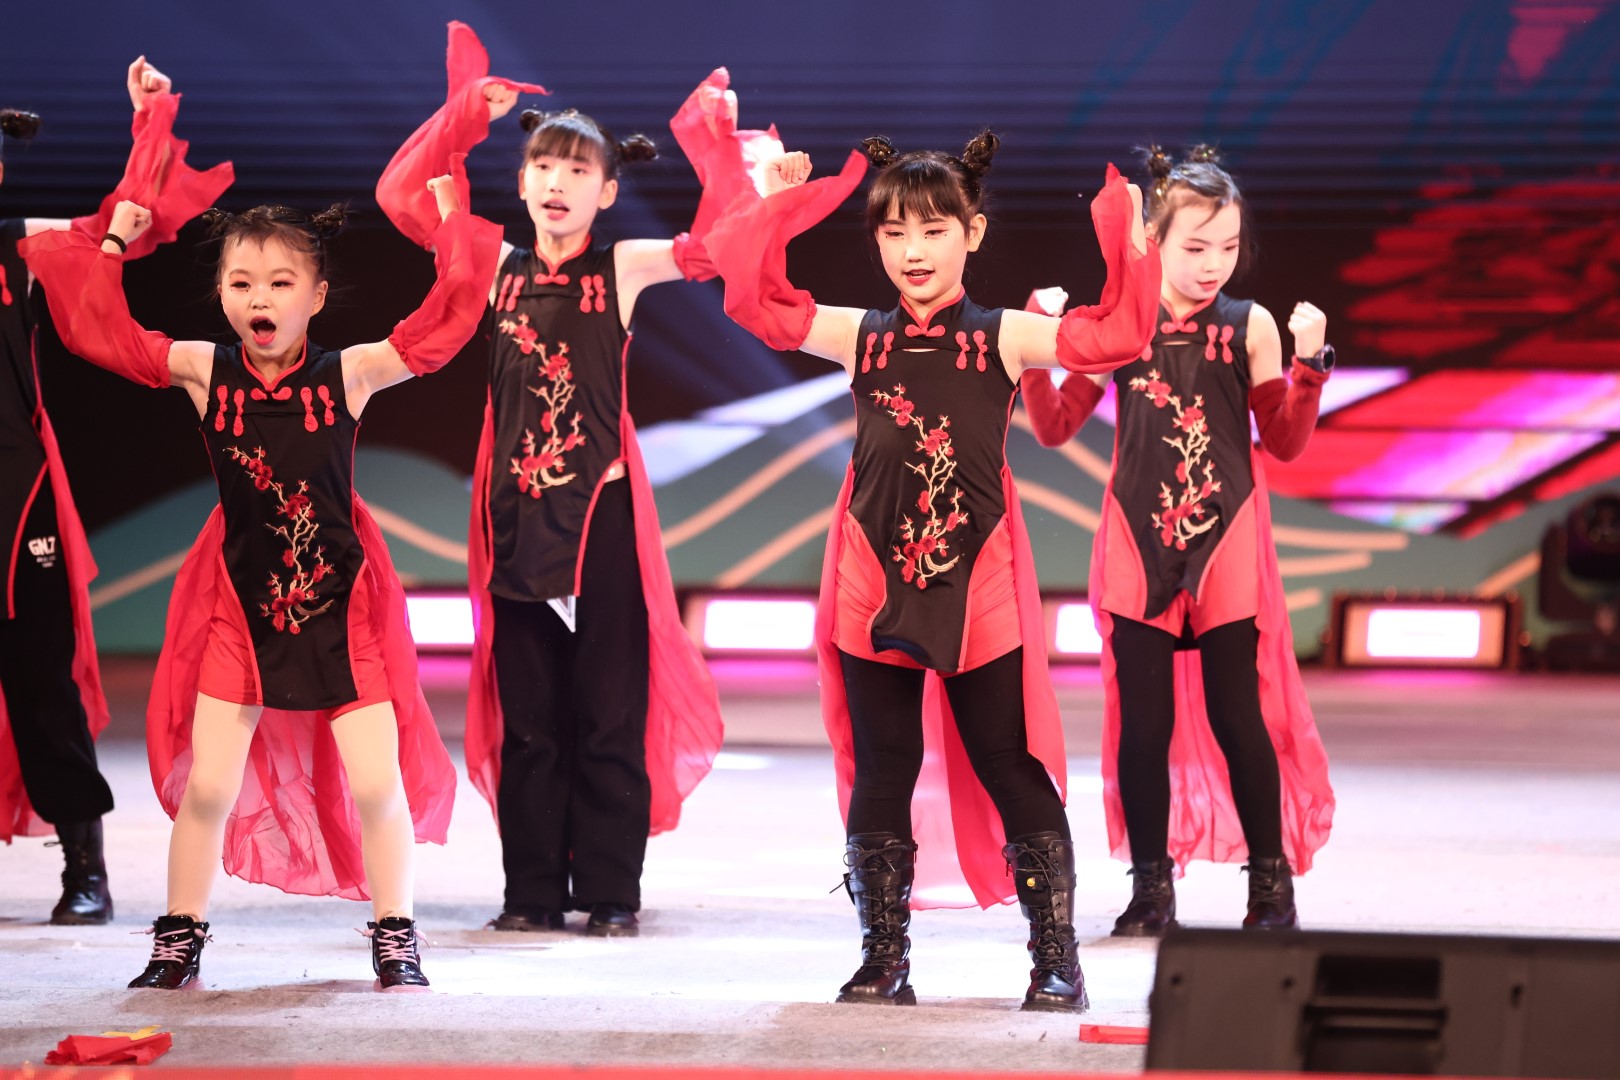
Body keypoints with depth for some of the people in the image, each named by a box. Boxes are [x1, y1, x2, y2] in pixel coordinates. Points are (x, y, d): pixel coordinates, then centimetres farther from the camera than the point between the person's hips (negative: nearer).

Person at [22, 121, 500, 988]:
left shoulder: (348, 376, -9)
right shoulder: (205, 373, -4)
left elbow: (443, 324, -13)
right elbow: (97, 329, -2)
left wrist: (452, 228, -9)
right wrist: (110, 246, 2)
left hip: (342, 600, -1)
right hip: (240, 600, 1)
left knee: (377, 779, -2)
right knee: (207, 783, 0)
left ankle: (394, 939, 12)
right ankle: (180, 941, 15)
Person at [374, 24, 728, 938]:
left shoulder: (625, 269, 1)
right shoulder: (497, 267, 7)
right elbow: (401, 195, 7)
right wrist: (468, 110, 1)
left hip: (603, 508, -2)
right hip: (517, 511, 3)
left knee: (608, 710, 1)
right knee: (525, 713, 6)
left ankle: (611, 891, 7)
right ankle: (535, 889, 12)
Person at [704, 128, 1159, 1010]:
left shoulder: (1004, 337, 3)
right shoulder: (860, 336, 9)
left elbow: (1114, 337, -6)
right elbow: (756, 300, 8)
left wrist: (1129, 243, -11)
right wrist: (772, 207, 5)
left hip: (979, 588, -2)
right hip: (874, 588, 2)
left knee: (1011, 771, 1)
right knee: (881, 771, 6)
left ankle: (1056, 958, 6)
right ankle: (884, 960, 13)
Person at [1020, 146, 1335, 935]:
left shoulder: (1249, 328, -1)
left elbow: (1285, 442, 2)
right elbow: (1054, 427, 5)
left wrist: (1309, 365, -11)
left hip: (1226, 545, -1)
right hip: (1138, 545, 1)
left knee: (1237, 716, -1)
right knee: (1142, 721, 3)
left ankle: (1272, 883, 9)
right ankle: (1151, 888, 11)